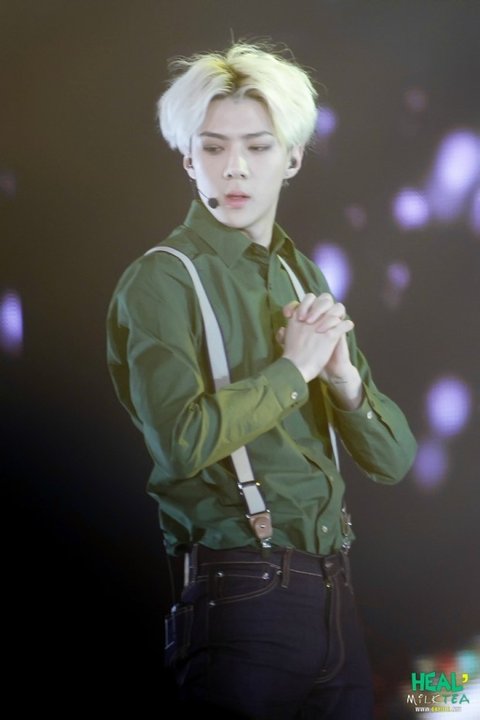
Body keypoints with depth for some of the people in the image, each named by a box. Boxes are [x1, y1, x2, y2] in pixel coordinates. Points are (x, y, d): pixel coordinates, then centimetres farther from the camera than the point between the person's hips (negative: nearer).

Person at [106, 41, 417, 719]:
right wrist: (296, 366, -11)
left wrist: (345, 375, -7)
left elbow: (393, 459, 13)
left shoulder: (305, 279, 14)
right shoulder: (161, 279, -6)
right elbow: (182, 439, -23)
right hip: (243, 603, -6)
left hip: (334, 593, 6)